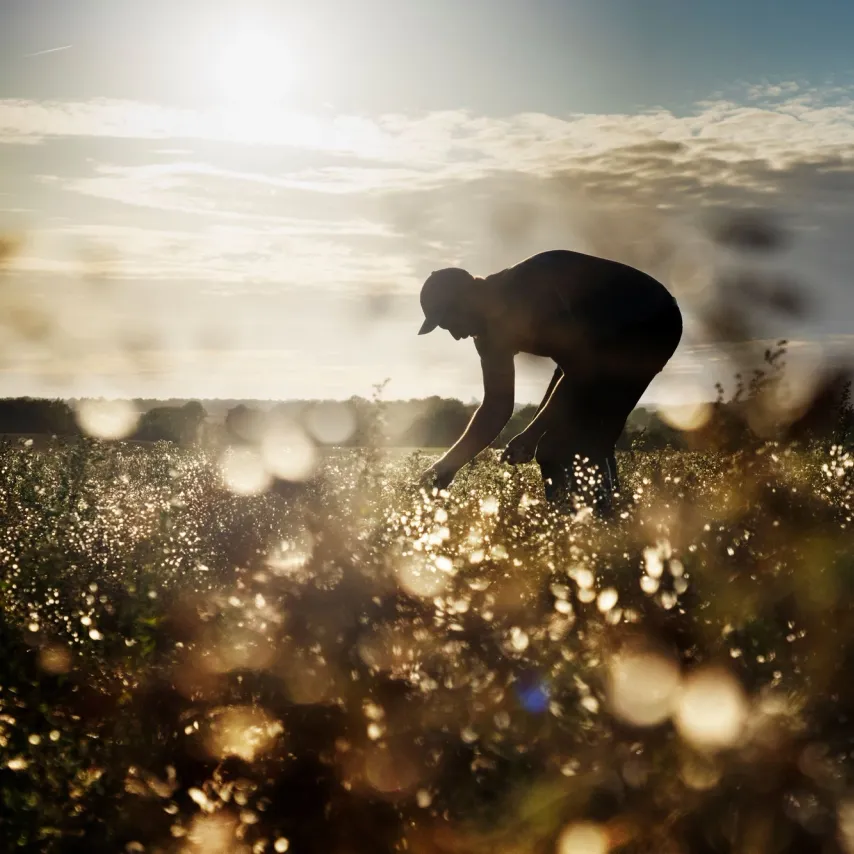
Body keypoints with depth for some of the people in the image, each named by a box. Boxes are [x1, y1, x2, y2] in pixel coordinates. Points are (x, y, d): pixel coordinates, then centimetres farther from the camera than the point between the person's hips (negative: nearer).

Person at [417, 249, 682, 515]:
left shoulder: (524, 291, -29)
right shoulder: (491, 331, 1)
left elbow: (579, 366, -30)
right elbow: (497, 406, 7)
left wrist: (532, 433, -29)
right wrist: (450, 462, 0)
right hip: (609, 336, 10)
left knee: (584, 439, -19)